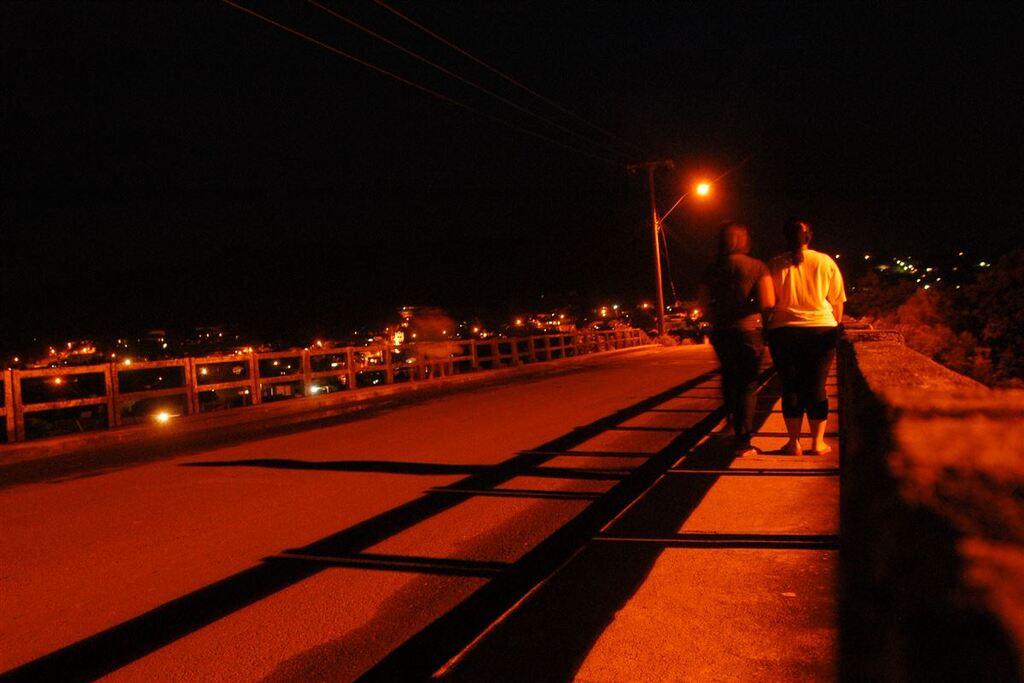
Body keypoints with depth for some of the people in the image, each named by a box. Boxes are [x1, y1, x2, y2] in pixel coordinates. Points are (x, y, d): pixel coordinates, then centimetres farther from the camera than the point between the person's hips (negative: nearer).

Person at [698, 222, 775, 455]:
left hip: (721, 332, 4)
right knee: (747, 385, 3)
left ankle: (734, 425, 35)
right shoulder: (757, 266, -7)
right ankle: (742, 442, 5)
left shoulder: (712, 270, 3)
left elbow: (704, 303, 2)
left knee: (729, 379, 23)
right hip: (748, 331, -4)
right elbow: (768, 302, -13)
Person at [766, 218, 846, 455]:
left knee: (790, 386, 7)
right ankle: (818, 442, 11)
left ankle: (794, 442, 11)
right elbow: (837, 303, 6)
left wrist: (768, 326, 13)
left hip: (784, 332, 0)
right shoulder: (826, 262, 2)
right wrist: (835, 325, 19)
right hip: (821, 330, 1)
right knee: (817, 386, 7)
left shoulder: (775, 265, 0)